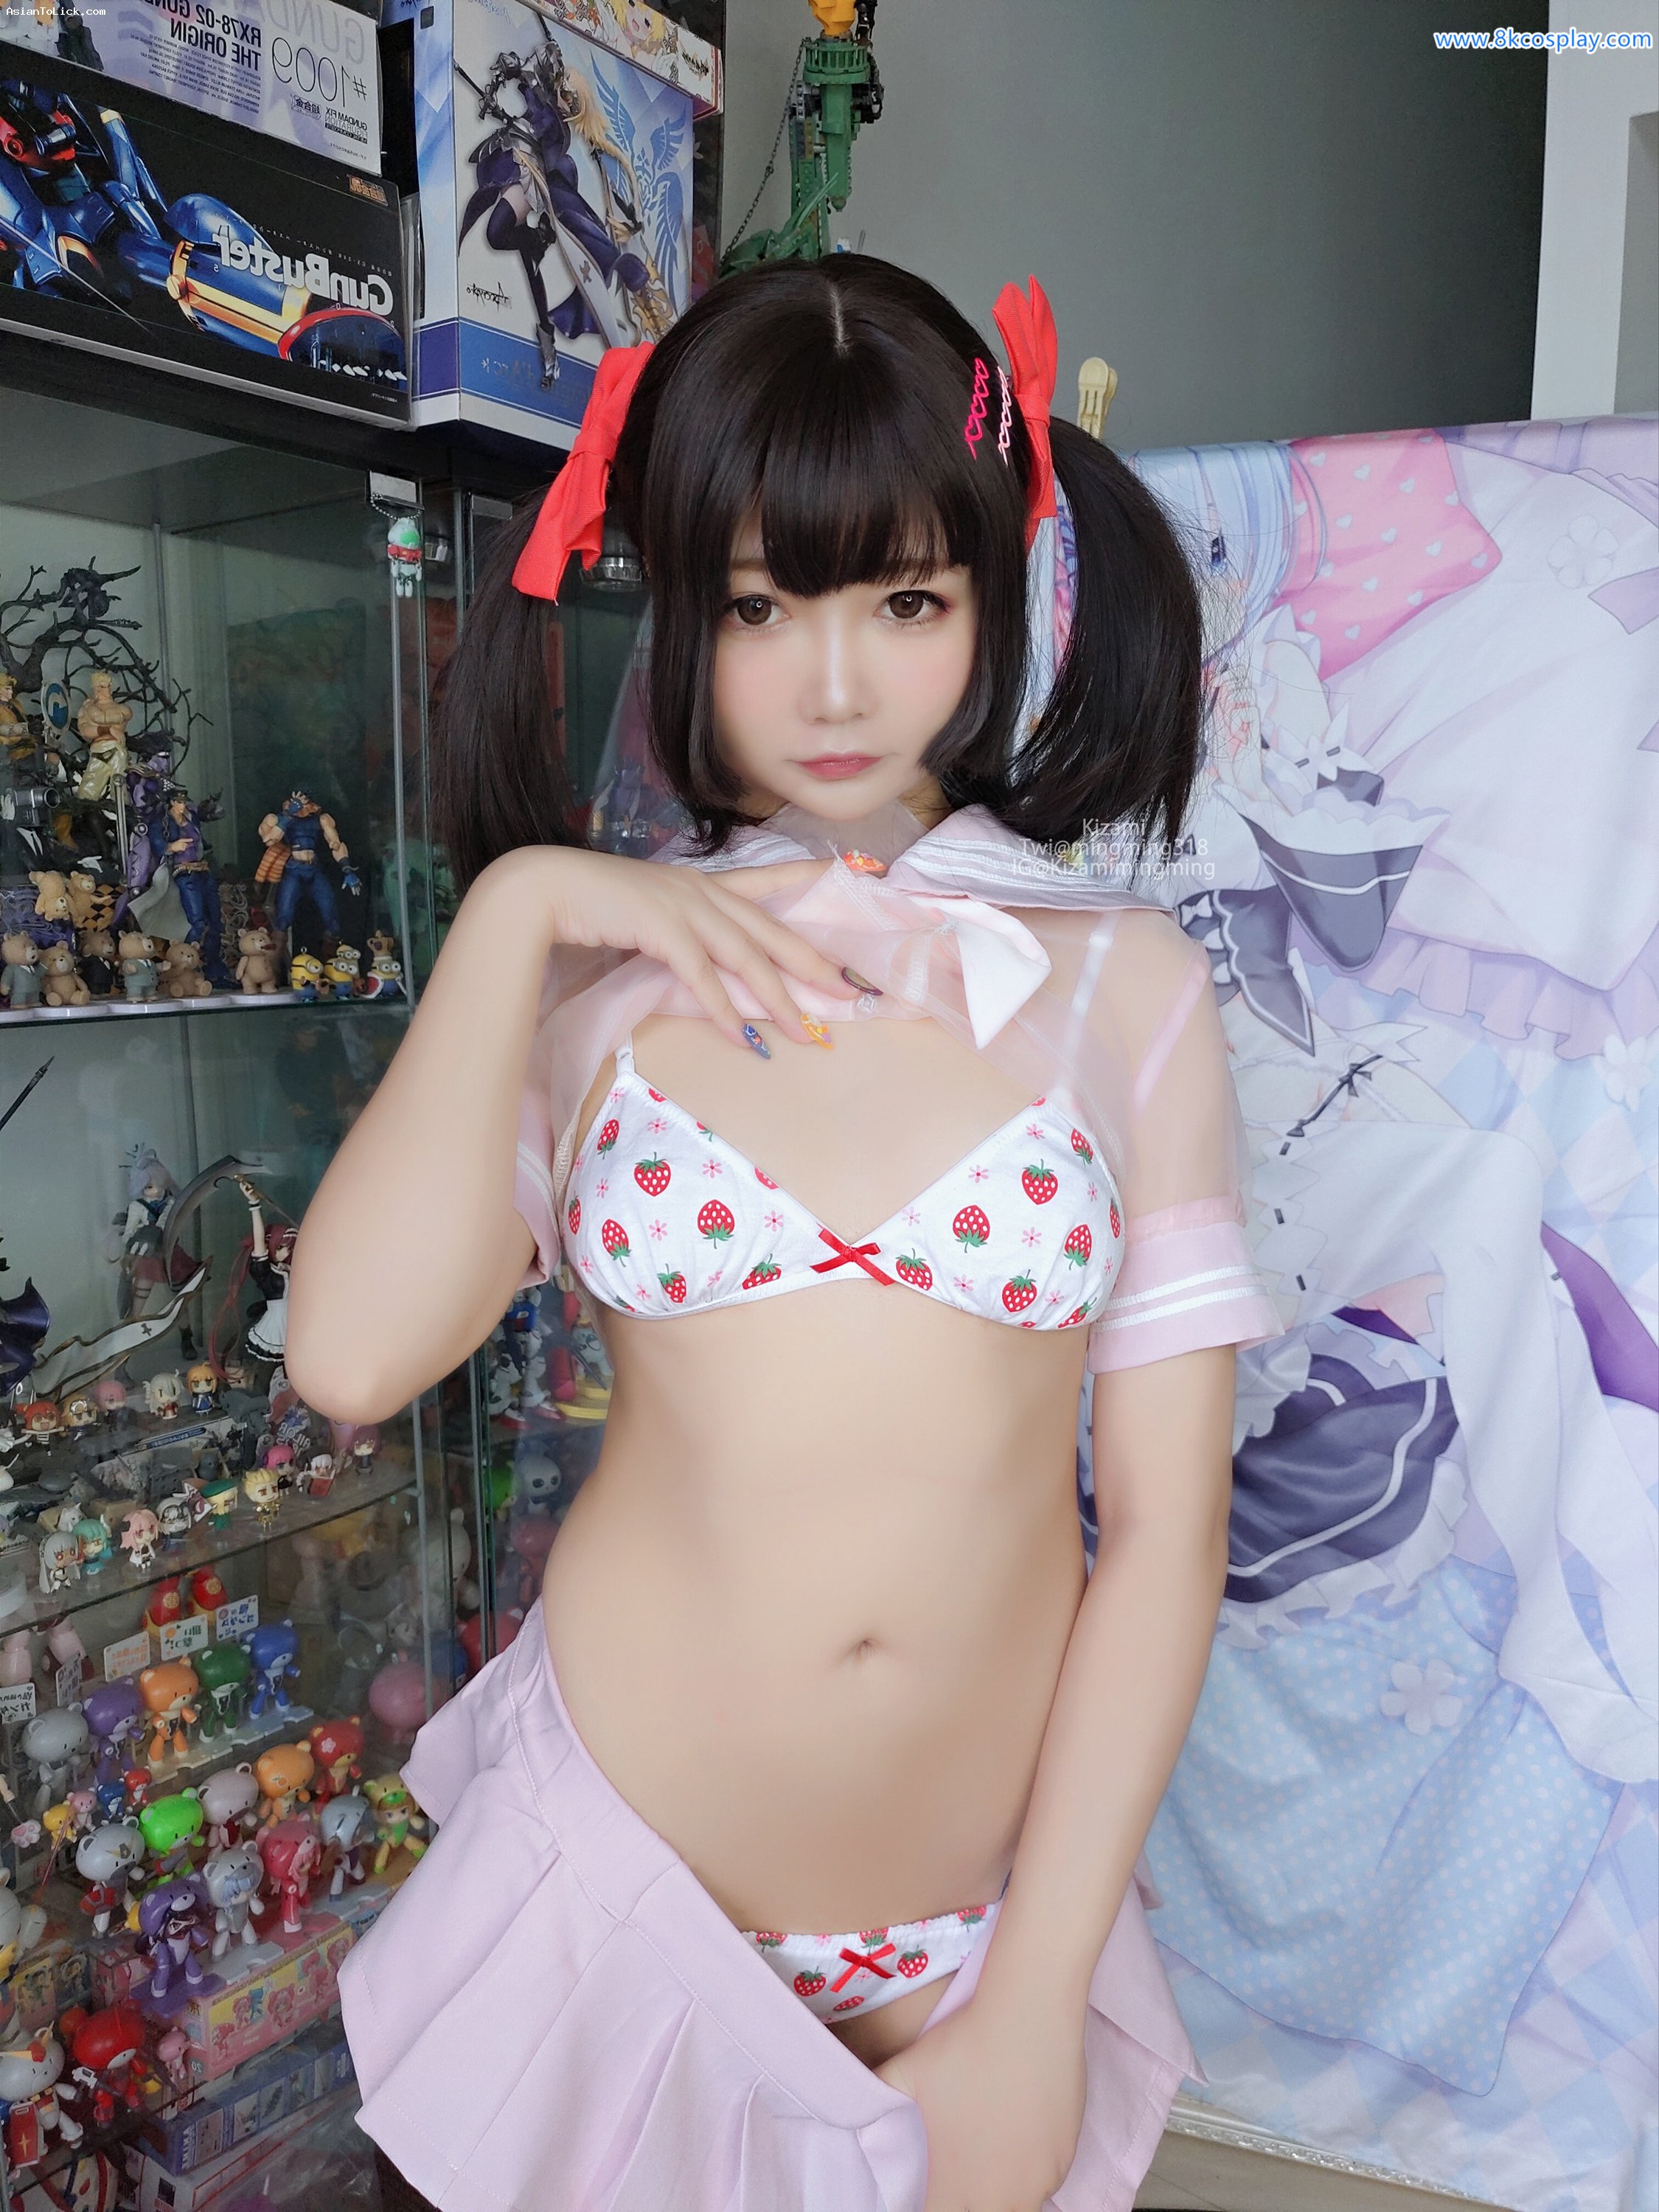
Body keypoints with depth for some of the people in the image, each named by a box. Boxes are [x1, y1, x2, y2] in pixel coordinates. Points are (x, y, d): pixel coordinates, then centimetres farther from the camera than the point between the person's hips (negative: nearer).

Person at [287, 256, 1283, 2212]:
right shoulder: (588, 965, -3)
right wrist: (515, 907, -17)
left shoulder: (1123, 978, -7)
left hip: (996, 1915, 0)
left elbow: (1165, 1528, -8)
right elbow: (354, 1354, -19)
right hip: (621, 1883, 1)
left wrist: (1034, 2013, -8)